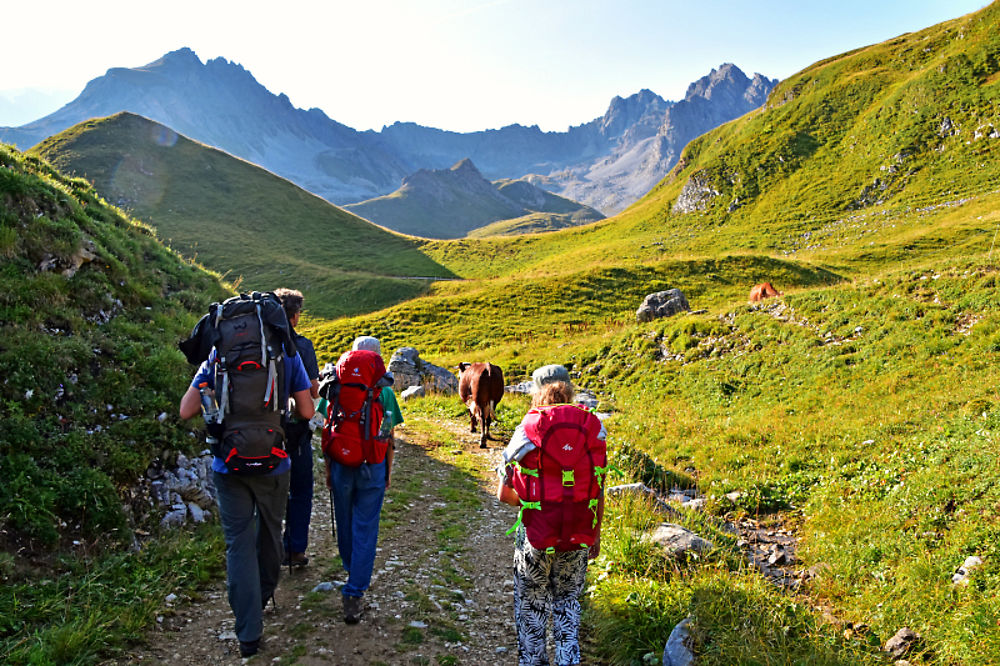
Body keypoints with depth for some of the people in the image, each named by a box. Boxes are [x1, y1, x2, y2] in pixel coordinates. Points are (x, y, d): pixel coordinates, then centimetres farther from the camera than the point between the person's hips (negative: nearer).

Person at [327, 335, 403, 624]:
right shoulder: (385, 392, -6)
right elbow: (390, 438, -1)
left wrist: (328, 469, 9)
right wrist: (388, 470, 10)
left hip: (342, 466, 1)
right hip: (373, 469, -1)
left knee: (345, 523, 20)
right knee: (366, 529, 4)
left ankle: (351, 569, 42)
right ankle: (354, 593, 2)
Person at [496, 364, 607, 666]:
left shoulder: (527, 430, -11)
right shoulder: (593, 428, -4)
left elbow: (504, 493, -7)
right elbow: (599, 489, 2)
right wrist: (596, 532, 13)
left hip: (536, 531, -3)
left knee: (531, 604, 18)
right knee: (567, 601, 23)